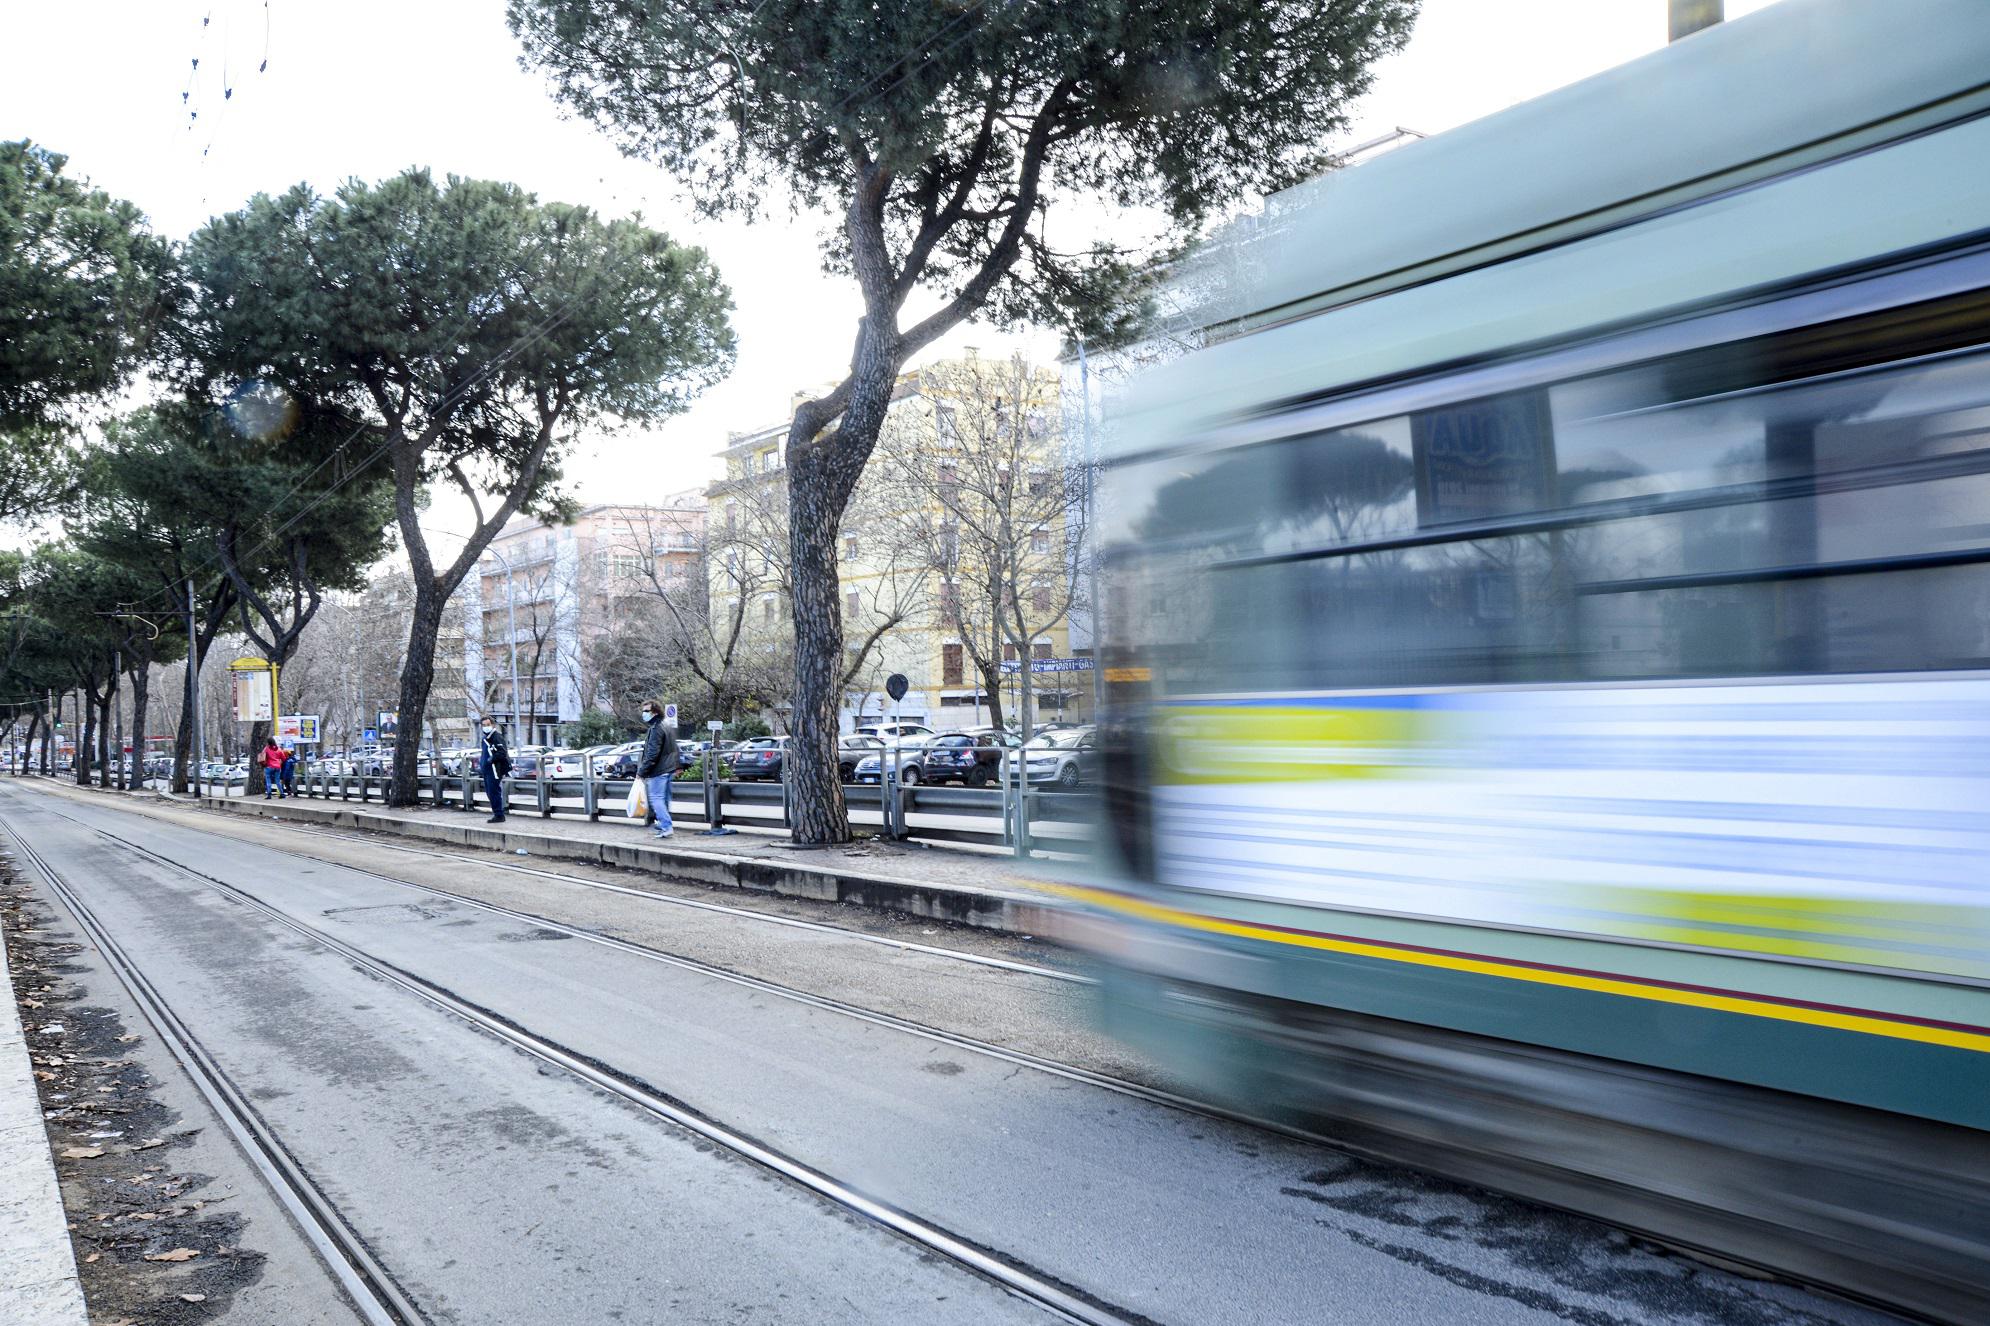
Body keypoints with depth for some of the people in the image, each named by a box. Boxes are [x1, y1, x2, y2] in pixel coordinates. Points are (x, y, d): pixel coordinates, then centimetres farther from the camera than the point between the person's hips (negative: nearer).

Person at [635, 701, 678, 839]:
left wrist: (642, 771, -16)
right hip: (669, 769, 10)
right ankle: (664, 824, 23)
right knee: (664, 798, 16)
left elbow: (652, 754, -22)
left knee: (656, 798, -8)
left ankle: (666, 827, -13)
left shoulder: (656, 729, -17)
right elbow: (674, 749, 22)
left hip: (658, 770, -10)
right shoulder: (667, 726, 16)